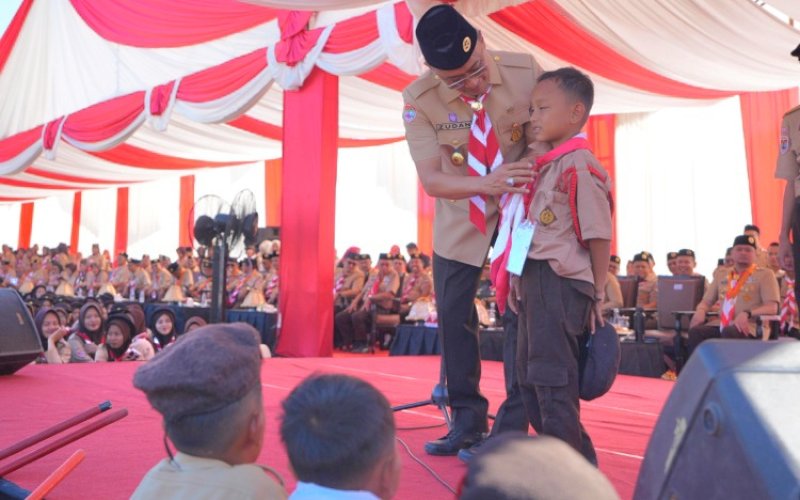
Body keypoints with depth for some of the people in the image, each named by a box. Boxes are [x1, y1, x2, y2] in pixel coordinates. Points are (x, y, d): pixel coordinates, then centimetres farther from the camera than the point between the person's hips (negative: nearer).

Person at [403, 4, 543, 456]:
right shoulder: (419, 99, -19)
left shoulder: (525, 71, -18)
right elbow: (431, 180, -25)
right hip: (461, 218, 1)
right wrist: (487, 184, -43)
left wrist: (522, 196, -33)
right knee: (453, 314, 5)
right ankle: (468, 418, 22)